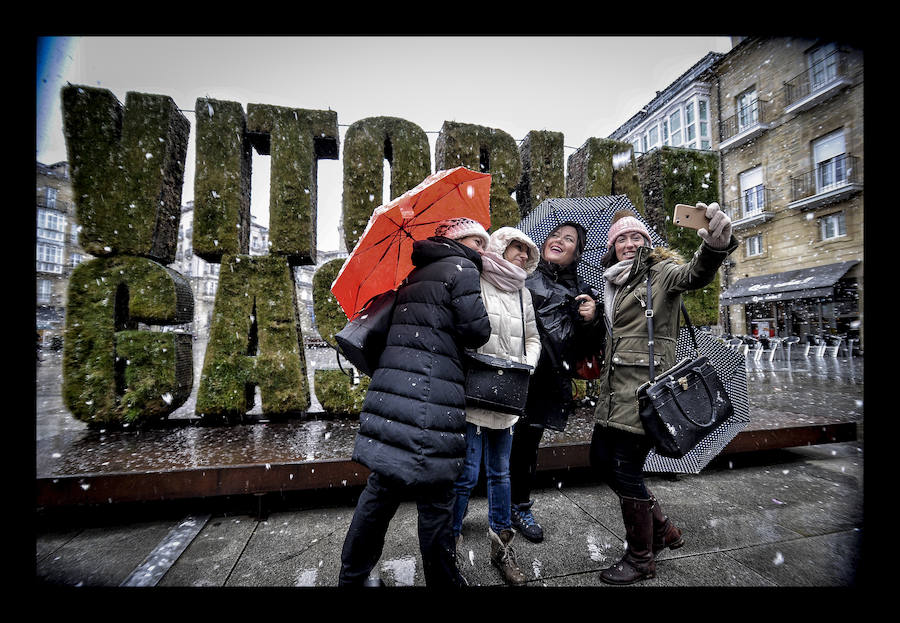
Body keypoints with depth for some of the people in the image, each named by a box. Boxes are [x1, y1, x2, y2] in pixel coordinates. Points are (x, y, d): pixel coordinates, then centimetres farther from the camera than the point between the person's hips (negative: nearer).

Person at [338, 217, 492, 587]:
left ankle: (353, 577, 36)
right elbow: (477, 331, -10)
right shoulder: (461, 268, -2)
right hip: (429, 395, -8)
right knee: (434, 495, 6)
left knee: (383, 486, 19)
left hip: (393, 388, 9)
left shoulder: (417, 274, 23)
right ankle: (444, 580, 25)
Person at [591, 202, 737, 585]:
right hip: (614, 387, 8)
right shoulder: (613, 284, 17)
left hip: (644, 386, -8)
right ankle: (663, 529, 35)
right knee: (601, 459, 14)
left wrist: (715, 245, -45)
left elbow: (696, 274, -26)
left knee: (626, 471, -1)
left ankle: (641, 559, 24)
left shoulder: (661, 273, -3)